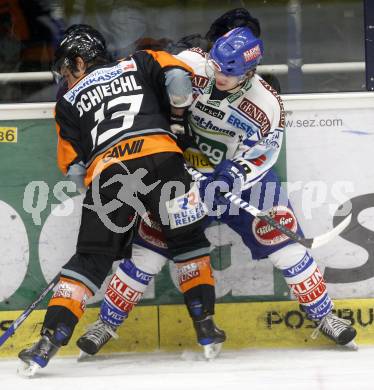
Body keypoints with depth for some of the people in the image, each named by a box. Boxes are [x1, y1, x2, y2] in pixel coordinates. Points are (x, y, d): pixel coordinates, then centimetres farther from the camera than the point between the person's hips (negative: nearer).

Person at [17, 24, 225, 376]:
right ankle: (205, 325, 15)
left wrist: (96, 194, 32)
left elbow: (73, 166, 19)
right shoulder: (139, 64, 27)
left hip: (105, 174, 0)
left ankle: (49, 341, -3)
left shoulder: (69, 102, 26)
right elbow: (178, 76, 8)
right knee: (188, 239, 18)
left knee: (90, 259, 7)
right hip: (159, 155, 0)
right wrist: (175, 114, 26)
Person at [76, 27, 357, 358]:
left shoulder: (267, 105, -21)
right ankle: (108, 320, 9)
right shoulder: (193, 66, -24)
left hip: (242, 175, 0)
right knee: (150, 245, -5)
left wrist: (234, 177, -31)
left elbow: (260, 156, -14)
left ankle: (323, 314, 14)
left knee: (283, 242, -4)